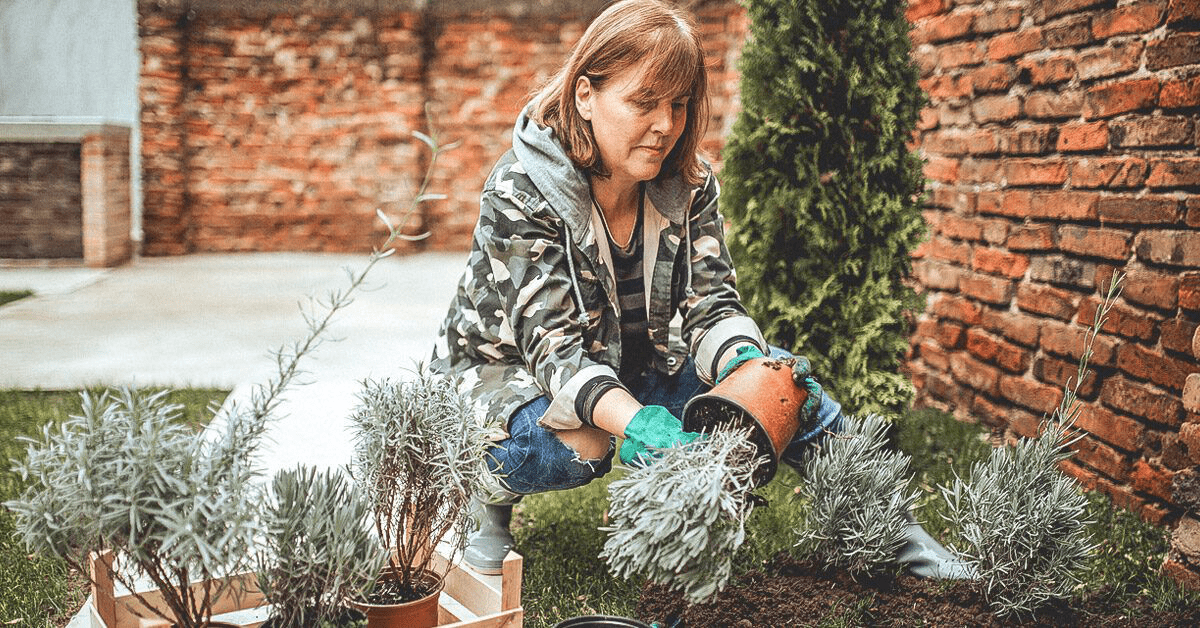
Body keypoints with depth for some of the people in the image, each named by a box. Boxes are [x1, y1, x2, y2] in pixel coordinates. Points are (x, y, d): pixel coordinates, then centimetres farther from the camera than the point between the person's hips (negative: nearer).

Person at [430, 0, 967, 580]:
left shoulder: (690, 184, -10)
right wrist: (633, 423, -51)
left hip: (637, 367, 5)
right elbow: (556, 346, -32)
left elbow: (709, 307, -13)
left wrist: (749, 369, -38)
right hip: (510, 371, -5)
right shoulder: (521, 192, -26)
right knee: (577, 447, -38)